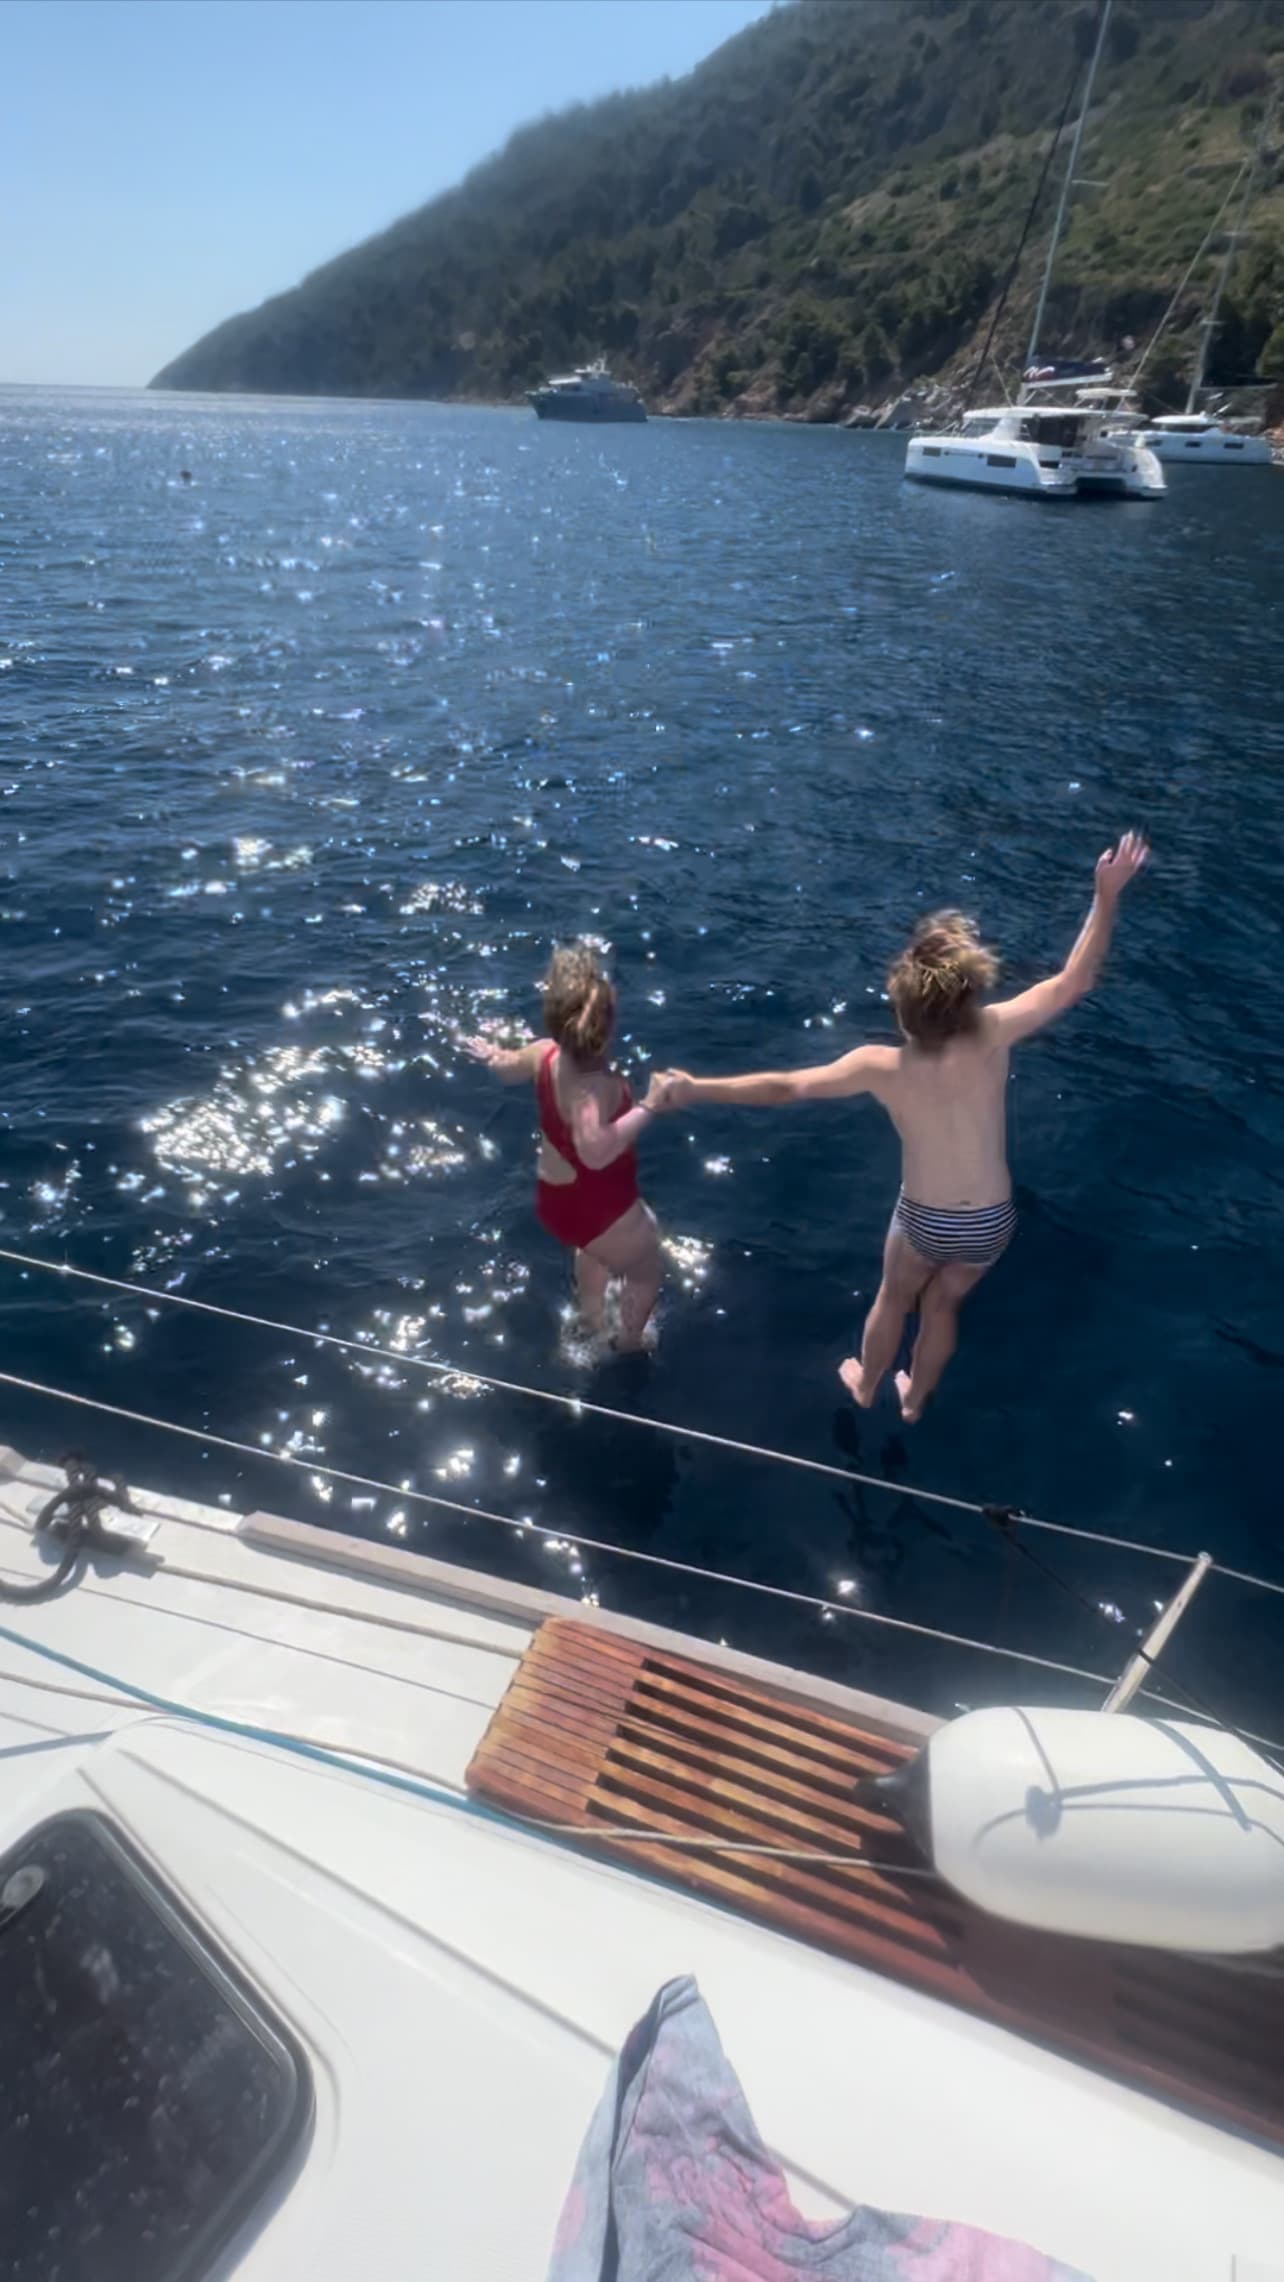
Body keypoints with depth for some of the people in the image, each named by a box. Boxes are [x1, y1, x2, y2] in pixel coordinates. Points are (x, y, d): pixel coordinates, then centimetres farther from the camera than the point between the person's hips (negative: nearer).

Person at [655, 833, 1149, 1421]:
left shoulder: (882, 1067, -27)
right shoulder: (991, 1038, -26)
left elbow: (786, 1086, -24)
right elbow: (1074, 982, -17)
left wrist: (696, 1089, -17)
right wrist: (1107, 894, -12)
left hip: (924, 1220, -1)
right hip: (991, 1222, 1)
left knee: (894, 1298, 30)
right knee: (942, 1306, 29)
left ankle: (864, 1384, 56)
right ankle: (913, 1399, 54)